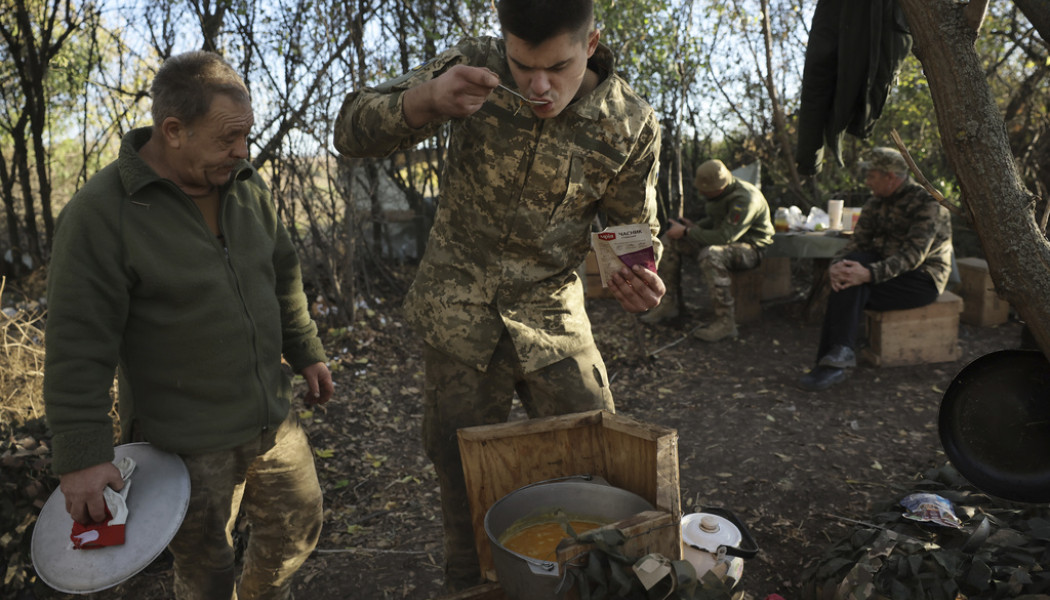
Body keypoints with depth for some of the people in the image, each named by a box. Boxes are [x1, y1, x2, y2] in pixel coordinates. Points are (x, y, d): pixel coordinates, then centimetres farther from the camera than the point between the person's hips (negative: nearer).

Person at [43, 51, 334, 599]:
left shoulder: (245, 186, 1)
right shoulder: (99, 213, -17)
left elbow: (282, 276, 12)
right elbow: (79, 344, -17)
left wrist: (306, 353, 16)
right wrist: (82, 456, -17)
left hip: (271, 417, 6)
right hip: (187, 443, -6)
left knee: (297, 529, 20)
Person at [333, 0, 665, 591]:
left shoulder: (632, 125, -11)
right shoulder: (474, 66, -12)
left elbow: (635, 229, 3)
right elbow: (352, 131, -12)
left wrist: (636, 278, -22)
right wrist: (426, 98, -34)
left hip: (552, 316, 1)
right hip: (459, 314, 0)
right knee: (465, 476, 11)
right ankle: (472, 587, 38)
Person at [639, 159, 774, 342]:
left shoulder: (745, 199, -28)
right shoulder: (714, 192, 0)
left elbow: (725, 237, -33)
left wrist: (686, 232, -26)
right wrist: (694, 226, -3)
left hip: (751, 248, -9)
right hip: (727, 239, 9)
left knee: (710, 255, -41)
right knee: (669, 240, -2)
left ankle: (725, 322, -33)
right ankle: (669, 303, 1)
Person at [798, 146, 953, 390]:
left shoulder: (927, 204, -15)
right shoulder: (875, 204, 9)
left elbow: (913, 256, -27)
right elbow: (857, 242, 0)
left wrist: (869, 274, -41)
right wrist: (836, 264, -23)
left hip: (922, 278, -6)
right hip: (888, 269, 6)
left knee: (853, 288, -29)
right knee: (847, 274, -26)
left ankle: (833, 361, -28)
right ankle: (835, 358, -30)